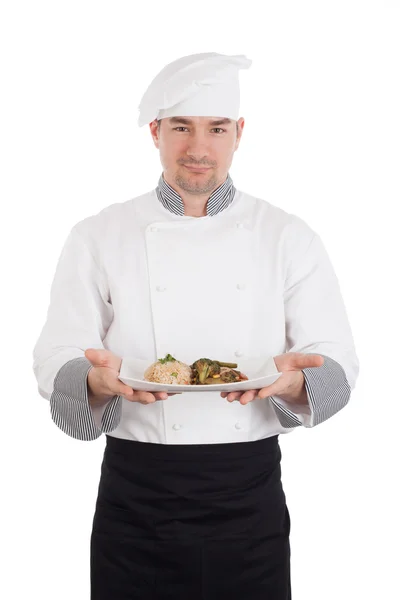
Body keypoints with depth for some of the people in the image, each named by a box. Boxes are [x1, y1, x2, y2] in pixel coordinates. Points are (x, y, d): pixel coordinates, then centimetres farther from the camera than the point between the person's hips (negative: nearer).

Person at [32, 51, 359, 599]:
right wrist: (100, 380, -26)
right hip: (135, 497, 0)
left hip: (251, 497, 1)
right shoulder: (98, 237, 0)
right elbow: (56, 364, -4)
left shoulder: (290, 238, 1)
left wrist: (293, 381, -24)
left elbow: (337, 365, -2)